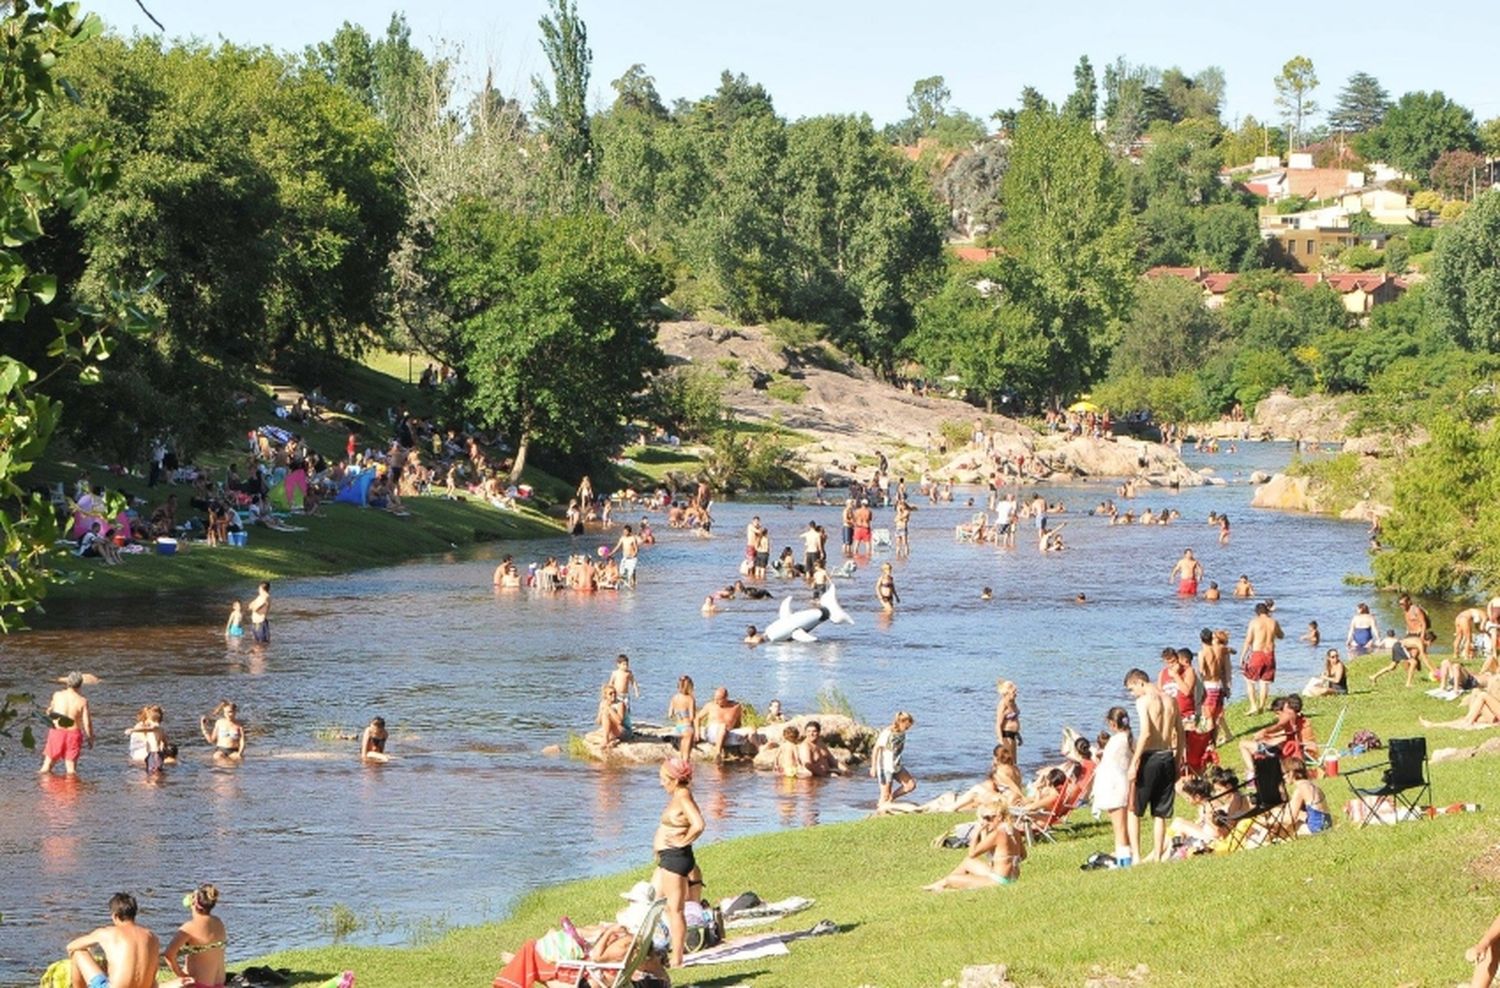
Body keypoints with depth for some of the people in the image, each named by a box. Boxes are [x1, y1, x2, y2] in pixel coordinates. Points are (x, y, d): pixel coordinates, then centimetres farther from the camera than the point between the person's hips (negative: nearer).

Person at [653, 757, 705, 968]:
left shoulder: (683, 798, -17)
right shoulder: (678, 797, 12)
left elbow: (698, 825, -30)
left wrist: (682, 841, -17)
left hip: (676, 857, -11)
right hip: (668, 858, 11)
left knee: (675, 910, -6)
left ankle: (676, 959, -3)